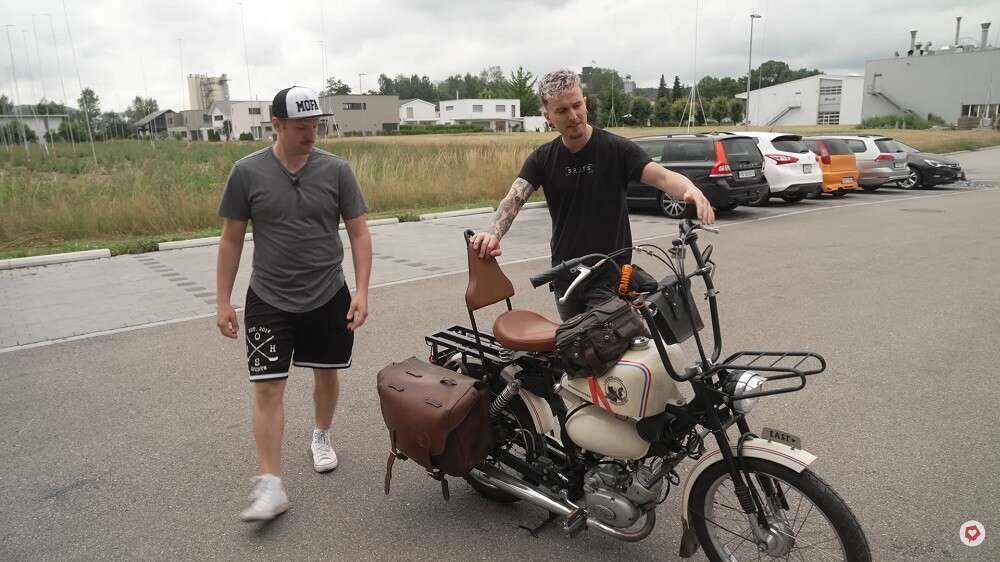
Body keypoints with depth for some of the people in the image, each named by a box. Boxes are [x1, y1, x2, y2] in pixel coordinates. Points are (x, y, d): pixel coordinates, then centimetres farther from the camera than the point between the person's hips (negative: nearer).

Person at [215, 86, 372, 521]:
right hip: (269, 300, -1)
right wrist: (223, 302, 1)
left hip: (328, 297, 1)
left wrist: (361, 290, -9)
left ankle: (321, 436, 42)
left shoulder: (336, 170, -4)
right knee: (267, 388, -4)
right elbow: (231, 240, 2)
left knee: (326, 373, 14)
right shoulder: (247, 172, -4)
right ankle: (270, 486, 4)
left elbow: (358, 233, -1)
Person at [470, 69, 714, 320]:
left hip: (609, 278, -4)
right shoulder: (543, 158, 1)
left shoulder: (617, 149, -10)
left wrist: (692, 191, -45)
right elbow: (514, 198, -12)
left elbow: (662, 176, -22)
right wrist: (493, 234, -33)